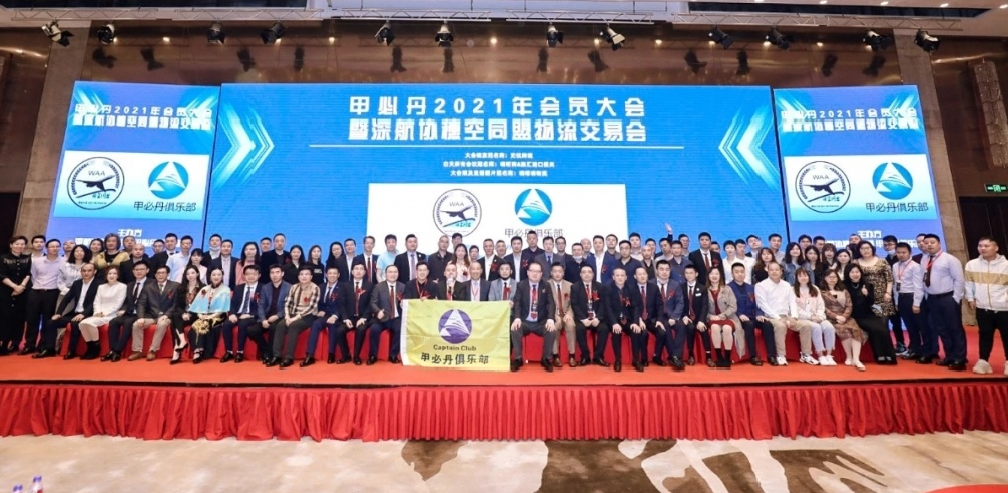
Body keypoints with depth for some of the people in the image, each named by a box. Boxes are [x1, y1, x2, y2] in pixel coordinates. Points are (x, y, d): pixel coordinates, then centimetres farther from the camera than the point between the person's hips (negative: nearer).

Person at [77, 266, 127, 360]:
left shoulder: (122, 286, 0)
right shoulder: (101, 287, 19)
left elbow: (118, 304, -6)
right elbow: (97, 302, 10)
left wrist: (105, 313, -15)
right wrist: (98, 312, -8)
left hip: (111, 315, -6)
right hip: (98, 315, 6)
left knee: (90, 323, -27)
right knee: (82, 323, -20)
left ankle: (96, 346, -11)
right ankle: (90, 346, -6)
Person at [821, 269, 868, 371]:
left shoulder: (844, 291, 19)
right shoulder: (822, 292, 7)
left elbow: (849, 306, 7)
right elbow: (824, 309, -2)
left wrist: (844, 317, -10)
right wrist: (836, 317, -14)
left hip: (845, 318, 3)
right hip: (831, 319, -3)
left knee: (856, 330, -27)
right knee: (844, 330, -31)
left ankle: (856, 359, -33)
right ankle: (849, 357, -18)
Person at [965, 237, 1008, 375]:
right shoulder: (971, 265, 0)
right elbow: (968, 282, 11)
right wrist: (970, 298, 7)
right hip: (983, 308, 1)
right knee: (985, 335, 10)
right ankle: (983, 362, 16)